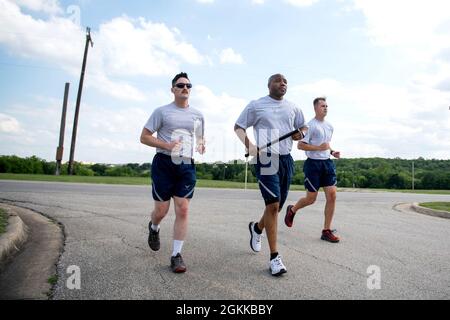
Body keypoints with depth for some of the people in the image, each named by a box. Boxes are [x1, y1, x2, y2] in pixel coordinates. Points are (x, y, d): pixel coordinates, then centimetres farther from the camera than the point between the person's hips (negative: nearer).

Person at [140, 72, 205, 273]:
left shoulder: (197, 115, 13)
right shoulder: (162, 111, 2)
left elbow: (200, 138, 25)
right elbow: (144, 137, 0)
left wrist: (201, 145, 0)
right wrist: (167, 145, -15)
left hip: (186, 166, 2)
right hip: (164, 163, -2)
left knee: (182, 210, -4)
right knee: (161, 210, 4)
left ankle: (176, 255, 7)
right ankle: (154, 228, 41)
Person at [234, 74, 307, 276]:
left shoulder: (292, 108, 16)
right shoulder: (256, 106, 2)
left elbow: (303, 128, 26)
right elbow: (238, 127, 4)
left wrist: (300, 134, 2)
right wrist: (248, 144, -14)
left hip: (286, 159, 6)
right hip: (266, 159, -5)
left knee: (278, 205, 11)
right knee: (273, 205, -12)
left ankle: (256, 228, 43)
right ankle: (275, 257, -1)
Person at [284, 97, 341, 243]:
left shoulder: (329, 126, 14)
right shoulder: (310, 125, -9)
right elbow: (300, 145, -13)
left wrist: (332, 152, 9)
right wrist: (318, 148, -20)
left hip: (327, 163, 7)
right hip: (313, 164, -6)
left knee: (332, 195, -3)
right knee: (311, 199, 2)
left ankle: (327, 231, 6)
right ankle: (292, 210, 33)